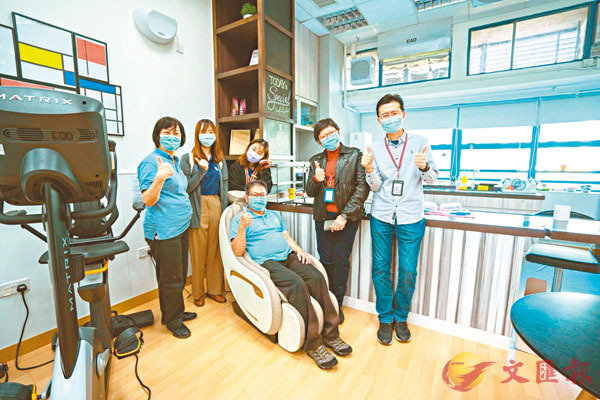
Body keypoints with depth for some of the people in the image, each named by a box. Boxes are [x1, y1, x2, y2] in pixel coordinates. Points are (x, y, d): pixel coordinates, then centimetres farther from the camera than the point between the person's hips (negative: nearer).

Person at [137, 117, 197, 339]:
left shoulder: (175, 161, 14)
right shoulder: (151, 162, -12)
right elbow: (148, 200, -21)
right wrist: (159, 178, -34)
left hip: (181, 227, 9)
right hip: (164, 231, -9)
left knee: (180, 275, 20)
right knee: (171, 278, 4)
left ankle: (177, 312, 37)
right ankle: (172, 321, 24)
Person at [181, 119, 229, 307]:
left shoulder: (220, 159, 13)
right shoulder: (188, 158, -1)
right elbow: (186, 188, -7)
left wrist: (224, 210, 10)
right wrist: (202, 171, -18)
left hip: (216, 207, 4)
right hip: (198, 208, -4)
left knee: (216, 250, 9)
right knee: (198, 252, 3)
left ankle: (214, 289, 23)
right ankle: (198, 292, 20)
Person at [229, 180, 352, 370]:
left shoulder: (275, 215, 27)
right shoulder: (239, 218, 9)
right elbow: (238, 251, -1)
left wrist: (299, 250, 2)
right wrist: (242, 227, -17)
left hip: (289, 257, 5)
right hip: (266, 262, -5)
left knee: (317, 277, -22)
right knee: (297, 283, -31)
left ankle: (330, 334, -12)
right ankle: (313, 343, -21)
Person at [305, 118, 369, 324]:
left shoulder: (355, 155, -1)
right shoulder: (315, 160, 11)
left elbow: (362, 188, -7)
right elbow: (310, 192, 12)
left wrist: (344, 216, -13)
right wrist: (316, 179, -12)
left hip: (346, 217, -3)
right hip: (323, 217, 3)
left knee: (341, 261, 3)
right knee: (326, 260, 8)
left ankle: (337, 305, 21)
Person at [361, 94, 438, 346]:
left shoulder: (419, 142, 4)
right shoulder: (375, 148, 6)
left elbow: (431, 179, 2)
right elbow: (375, 187, 4)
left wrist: (424, 167, -20)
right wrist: (369, 169, -16)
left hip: (410, 218, -1)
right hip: (381, 217, 1)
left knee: (408, 272, 4)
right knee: (380, 269, 6)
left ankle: (401, 317, 29)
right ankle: (385, 319, 26)